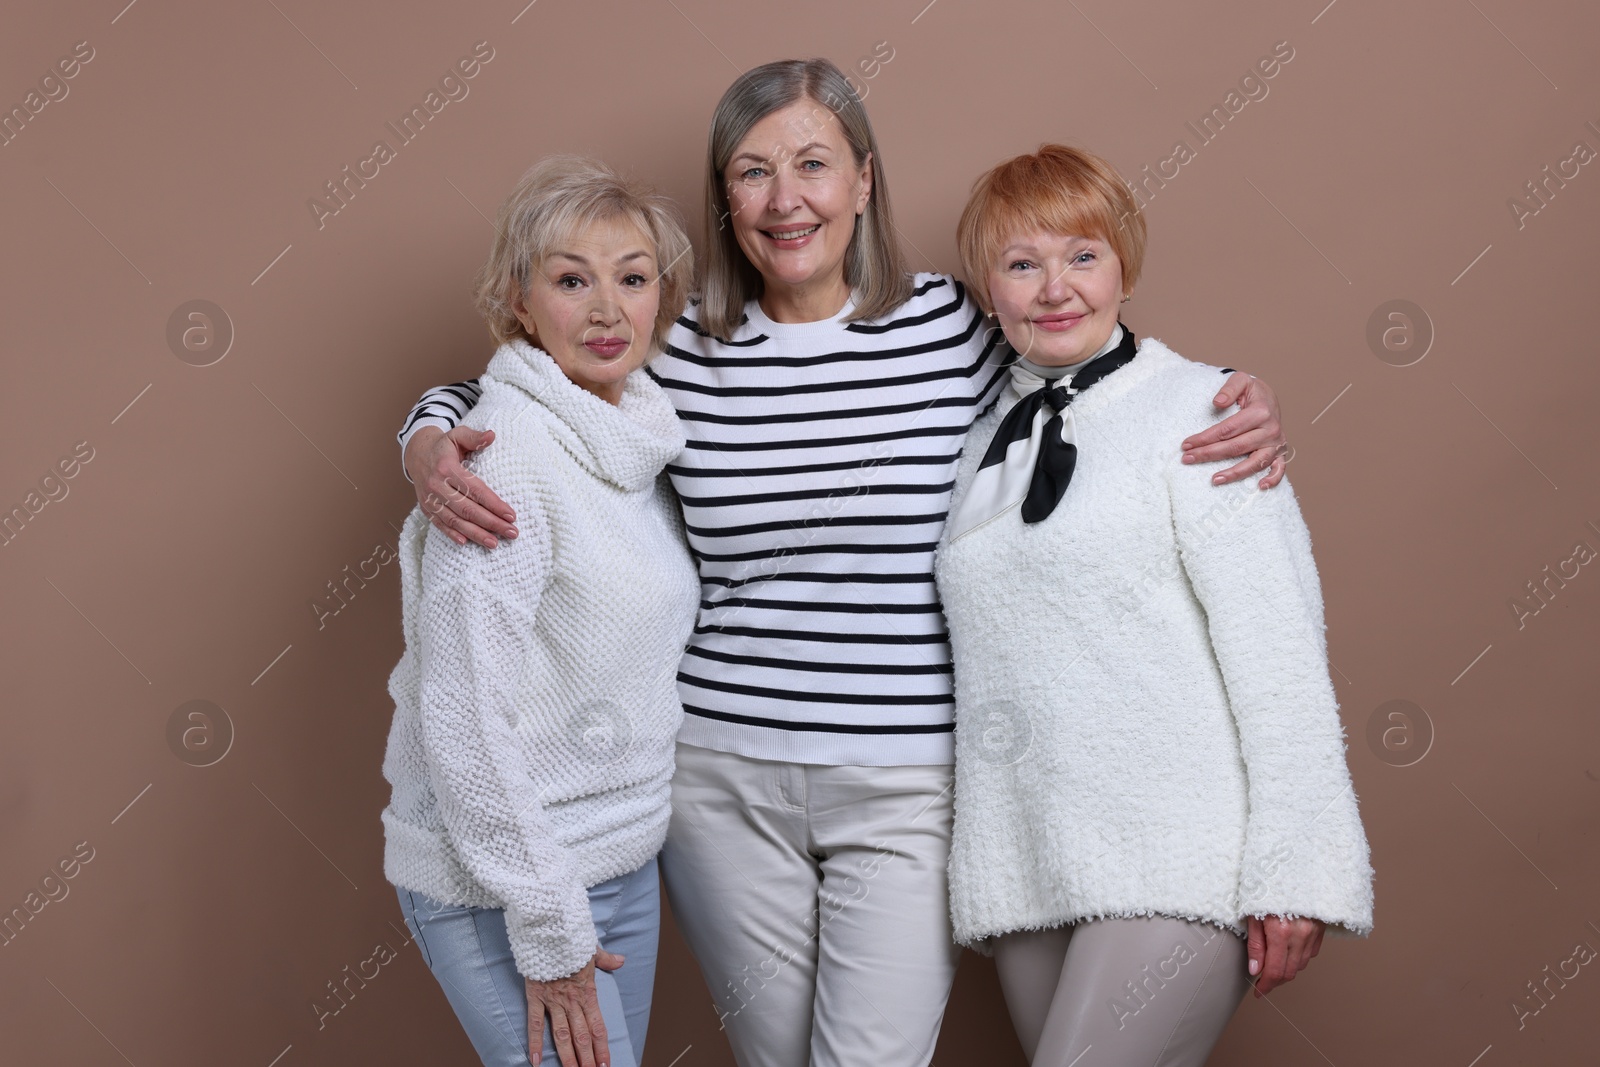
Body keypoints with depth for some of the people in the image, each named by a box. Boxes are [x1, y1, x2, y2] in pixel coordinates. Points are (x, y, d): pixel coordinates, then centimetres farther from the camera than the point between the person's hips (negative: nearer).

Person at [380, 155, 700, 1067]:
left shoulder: (640, 435, 5)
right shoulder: (504, 456, -20)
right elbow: (460, 718, -22)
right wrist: (547, 929, -18)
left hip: (627, 857, 8)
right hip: (502, 886, -8)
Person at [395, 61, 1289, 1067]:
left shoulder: (955, 327, -3)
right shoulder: (676, 353, -1)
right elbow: (494, 393, 11)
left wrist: (1243, 401, -6)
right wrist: (429, 445, -11)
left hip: (907, 789, -1)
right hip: (721, 776, 2)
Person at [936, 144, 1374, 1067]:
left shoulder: (1195, 407, -3)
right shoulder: (985, 441, 14)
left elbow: (1276, 639, -9)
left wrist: (1293, 870, -13)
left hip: (1179, 861, -5)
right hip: (1028, 870, 5)